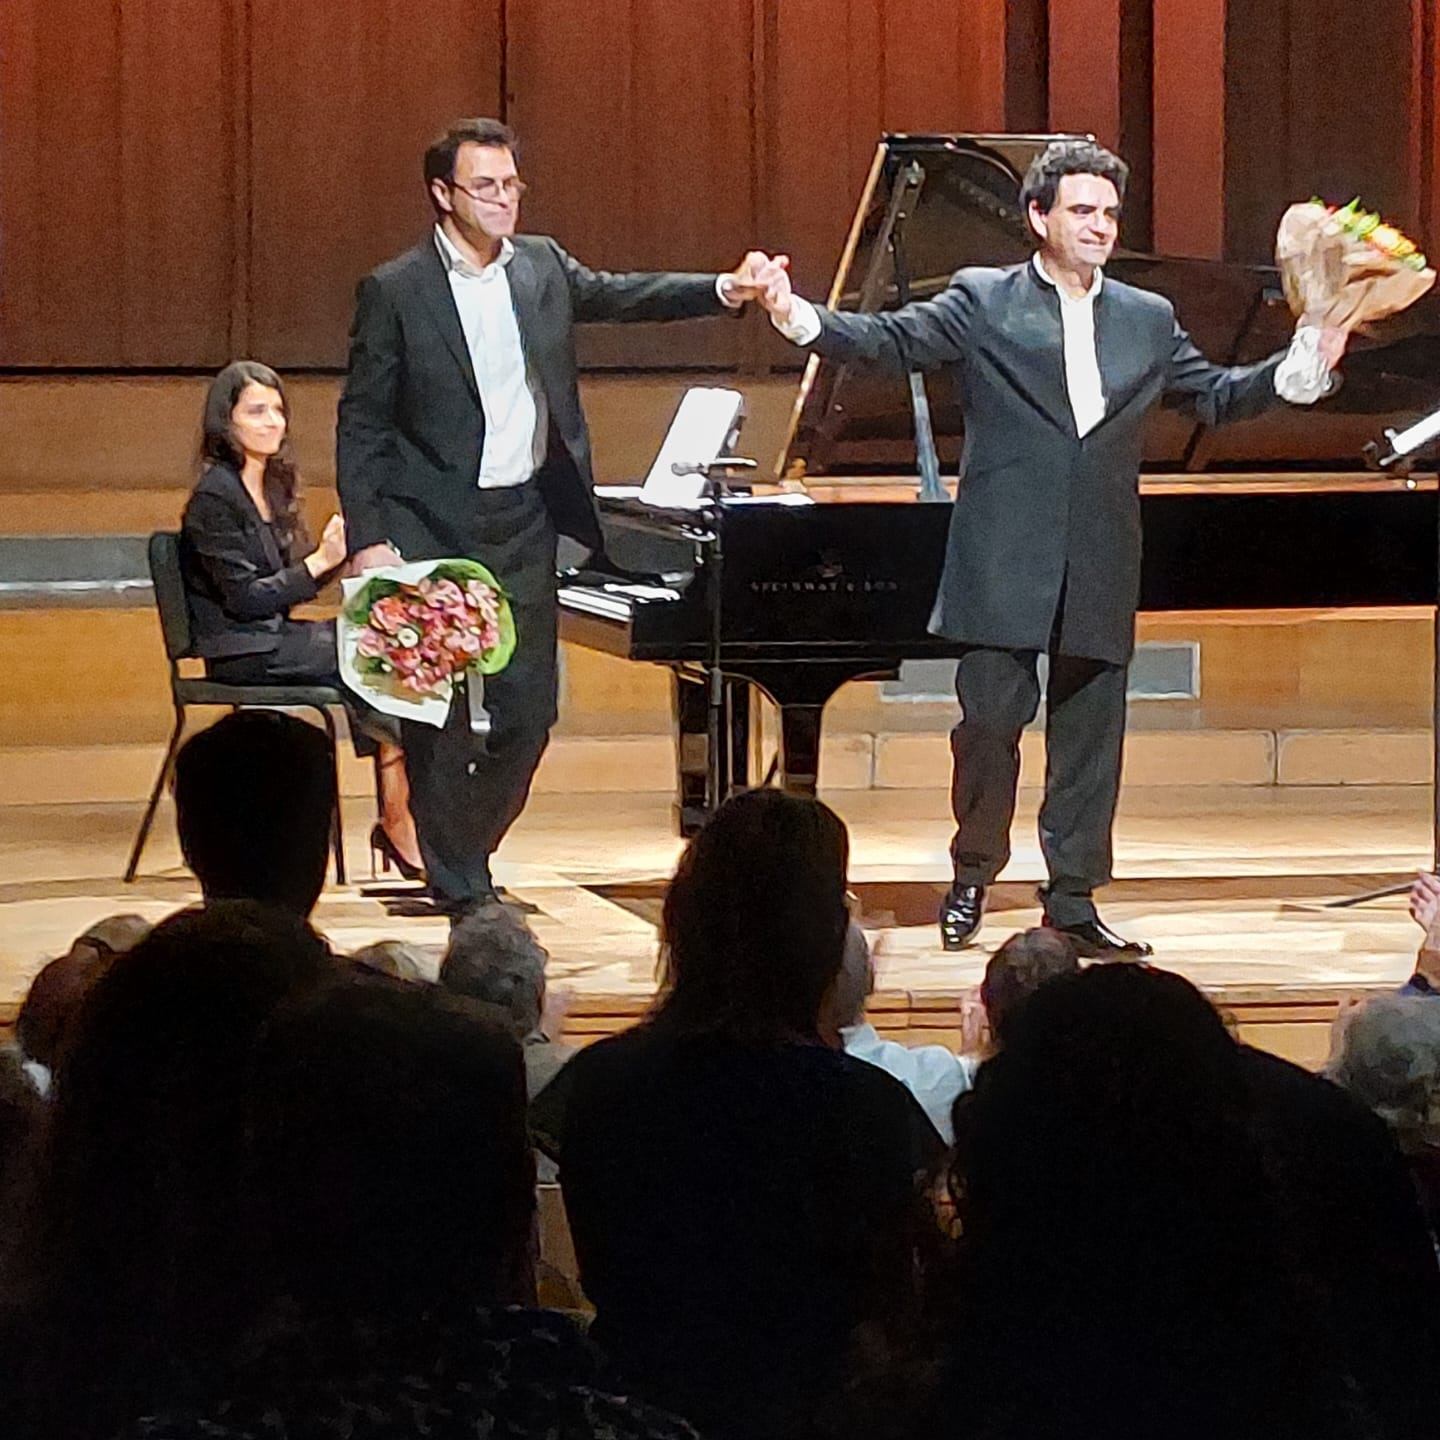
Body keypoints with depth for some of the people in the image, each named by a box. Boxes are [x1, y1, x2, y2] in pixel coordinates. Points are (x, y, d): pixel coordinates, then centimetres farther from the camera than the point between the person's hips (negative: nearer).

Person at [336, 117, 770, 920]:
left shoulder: (542, 267, 9)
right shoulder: (396, 293, -6)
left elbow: (623, 296, 3)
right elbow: (361, 424, -5)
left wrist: (726, 290, -14)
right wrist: (368, 538, -11)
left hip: (525, 523, 5)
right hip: (435, 527, -5)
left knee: (528, 711, 6)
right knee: (443, 717, -3)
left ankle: (460, 850, 26)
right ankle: (460, 887, 7)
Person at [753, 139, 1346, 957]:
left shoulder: (1148, 321, 13)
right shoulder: (983, 304, 2)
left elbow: (1216, 397, 18)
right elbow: (892, 343, -7)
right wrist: (800, 318, -22)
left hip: (1100, 569, 3)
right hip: (1004, 566, -3)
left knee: (1090, 738, 5)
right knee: (989, 721, -2)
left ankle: (1074, 899, 13)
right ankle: (972, 881, 18)